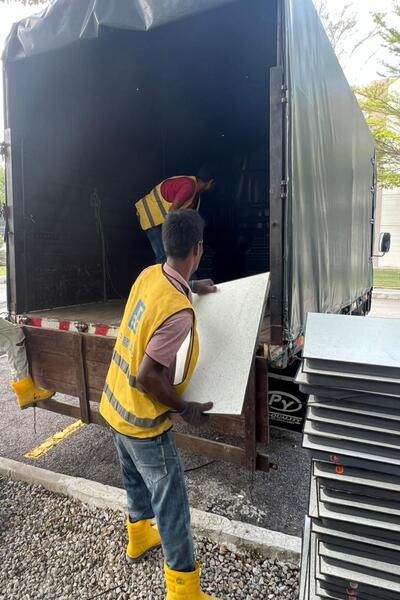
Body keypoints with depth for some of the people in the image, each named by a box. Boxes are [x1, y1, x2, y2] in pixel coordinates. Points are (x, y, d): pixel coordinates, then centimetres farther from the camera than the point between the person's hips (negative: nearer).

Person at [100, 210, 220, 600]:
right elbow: (146, 378, -30)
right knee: (171, 502, 9)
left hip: (115, 405, 9)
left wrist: (192, 290, 23)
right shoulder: (179, 313, -32)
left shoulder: (148, 275, -7)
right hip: (143, 420, -8)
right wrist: (185, 409, -17)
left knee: (136, 478, 30)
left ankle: (138, 537, 56)